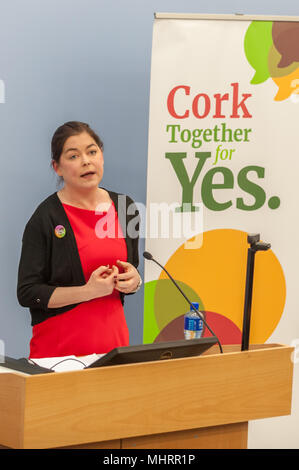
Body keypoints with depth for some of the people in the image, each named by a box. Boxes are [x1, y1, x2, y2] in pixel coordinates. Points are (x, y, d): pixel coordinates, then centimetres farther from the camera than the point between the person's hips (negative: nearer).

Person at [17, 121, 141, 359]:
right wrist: (89, 291, -19)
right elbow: (27, 293, -11)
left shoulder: (124, 207, 7)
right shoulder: (46, 218, -8)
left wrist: (133, 281, -4)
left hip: (113, 339, 4)